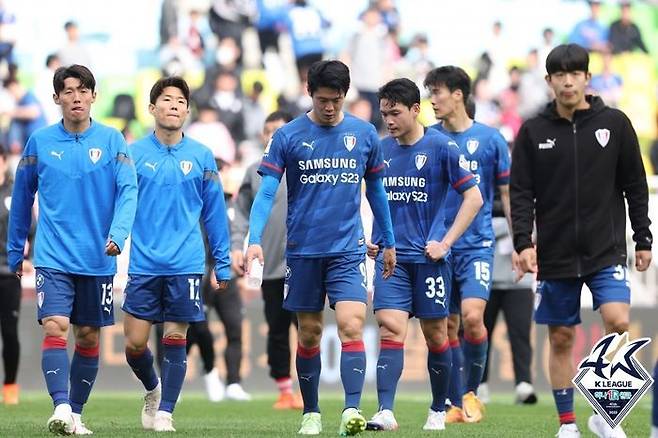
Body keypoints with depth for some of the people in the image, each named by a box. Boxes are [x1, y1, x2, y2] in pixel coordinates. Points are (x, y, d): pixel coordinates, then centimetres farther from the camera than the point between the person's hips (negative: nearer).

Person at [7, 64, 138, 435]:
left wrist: (118, 234, -23)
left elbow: (128, 191, -7)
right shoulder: (40, 142, 2)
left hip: (98, 259, 1)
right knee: (55, 329, -17)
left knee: (88, 338, 8)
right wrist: (15, 250, 16)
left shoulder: (112, 140, 0)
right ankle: (61, 408, -25)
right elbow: (22, 197, 13)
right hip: (53, 258, -1)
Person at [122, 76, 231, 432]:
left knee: (175, 339, 0)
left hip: (186, 266, 0)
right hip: (143, 265, 0)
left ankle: (165, 411, 11)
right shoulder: (134, 154, 2)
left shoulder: (202, 157, 4)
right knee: (135, 342, 0)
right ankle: (152, 389, 28)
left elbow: (215, 213, 8)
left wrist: (222, 264, 7)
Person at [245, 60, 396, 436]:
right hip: (303, 250, 0)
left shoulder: (364, 134, 3)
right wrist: (255, 241, -18)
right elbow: (266, 193, -5)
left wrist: (389, 242, 19)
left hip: (348, 249, 0)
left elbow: (376, 190, 14)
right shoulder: (288, 136, -2)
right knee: (309, 334, 8)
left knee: (352, 327, -16)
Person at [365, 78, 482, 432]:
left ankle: (438, 411, 23)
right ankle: (385, 412, -21)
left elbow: (474, 197, -3)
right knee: (390, 328, -12)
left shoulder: (441, 147, -5)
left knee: (436, 334, 6)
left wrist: (445, 243, -9)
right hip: (390, 256, 3)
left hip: (428, 257, -3)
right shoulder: (382, 149, 8)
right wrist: (371, 240, 9)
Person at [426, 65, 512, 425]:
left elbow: (508, 194, 5)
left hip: (477, 244, -3)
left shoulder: (489, 139, 0)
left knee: (472, 316, -19)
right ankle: (457, 404, 14)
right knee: (447, 326, 4)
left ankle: (471, 392, -1)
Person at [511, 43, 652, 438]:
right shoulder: (534, 132, 3)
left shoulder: (615, 123, 2)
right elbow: (521, 193, 2)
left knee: (618, 321, -18)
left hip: (606, 251, -1)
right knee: (561, 338, 4)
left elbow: (635, 186, 6)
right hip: (555, 254, 1)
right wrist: (523, 242, -10)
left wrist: (643, 240, 4)